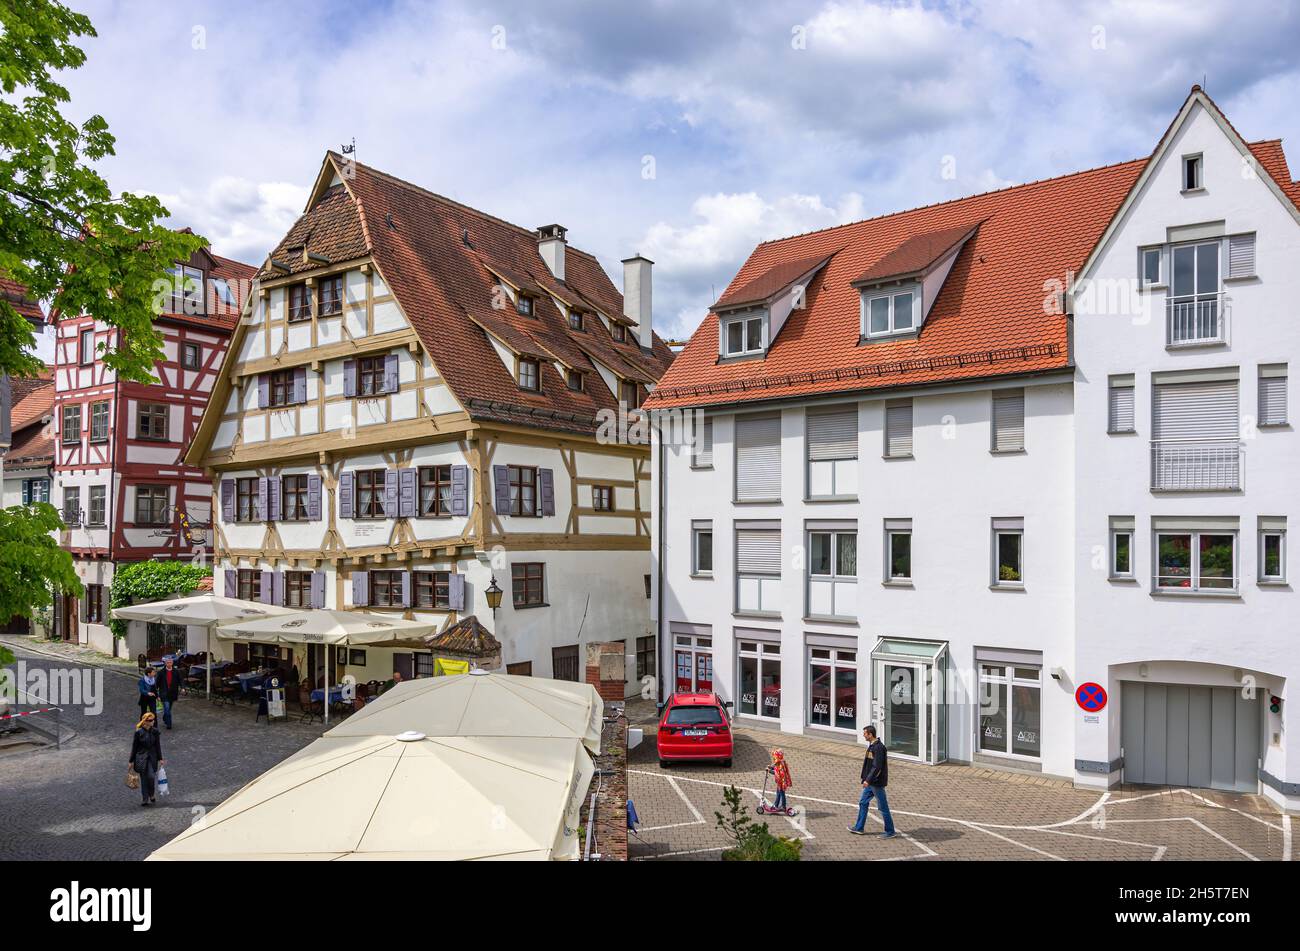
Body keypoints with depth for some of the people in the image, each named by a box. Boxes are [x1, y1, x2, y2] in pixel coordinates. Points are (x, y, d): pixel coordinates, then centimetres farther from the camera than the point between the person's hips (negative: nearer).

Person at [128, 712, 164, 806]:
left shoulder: (155, 731, -1)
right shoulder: (139, 732, -9)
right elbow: (134, 746, -2)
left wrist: (160, 758, 6)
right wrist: (131, 761, 1)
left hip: (152, 757, 1)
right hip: (141, 757, -1)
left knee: (151, 776, -11)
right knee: (143, 778, 3)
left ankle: (152, 794, 15)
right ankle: (144, 799, 16)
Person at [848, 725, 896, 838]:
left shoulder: (878, 747, -22)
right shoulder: (871, 746, 8)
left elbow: (877, 767, -26)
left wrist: (868, 780, -25)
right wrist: (866, 779, 21)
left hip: (877, 783, -10)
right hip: (870, 782, 10)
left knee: (883, 807, 1)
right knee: (863, 803, 15)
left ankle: (890, 831, 13)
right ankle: (859, 828, 25)